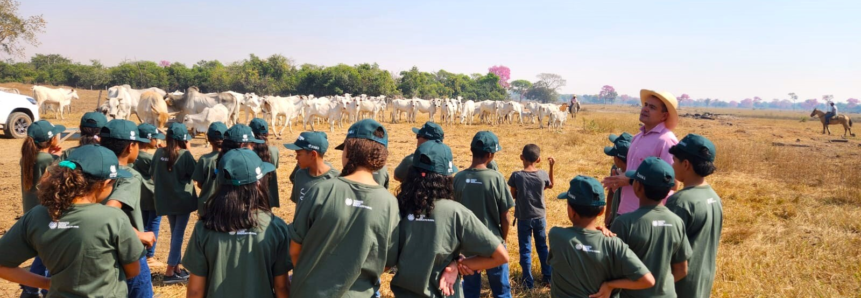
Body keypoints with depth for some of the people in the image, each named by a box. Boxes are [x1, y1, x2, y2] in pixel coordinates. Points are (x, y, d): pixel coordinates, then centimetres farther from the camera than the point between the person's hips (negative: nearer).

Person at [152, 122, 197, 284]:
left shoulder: (159, 153, -1)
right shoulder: (185, 155, -17)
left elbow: (152, 175, 7)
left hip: (166, 200, 6)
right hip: (183, 199, -5)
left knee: (175, 234, 17)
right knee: (178, 235, 1)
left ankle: (176, 269, 24)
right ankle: (170, 272, 2)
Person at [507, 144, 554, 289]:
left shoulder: (516, 176, -18)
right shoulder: (542, 174, -10)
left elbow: (513, 195, -6)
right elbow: (551, 185, 12)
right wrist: (551, 167, 13)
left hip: (523, 218, -3)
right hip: (540, 217, 3)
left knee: (525, 250, 9)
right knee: (542, 247, 19)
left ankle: (528, 281, 13)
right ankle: (548, 277, 28)